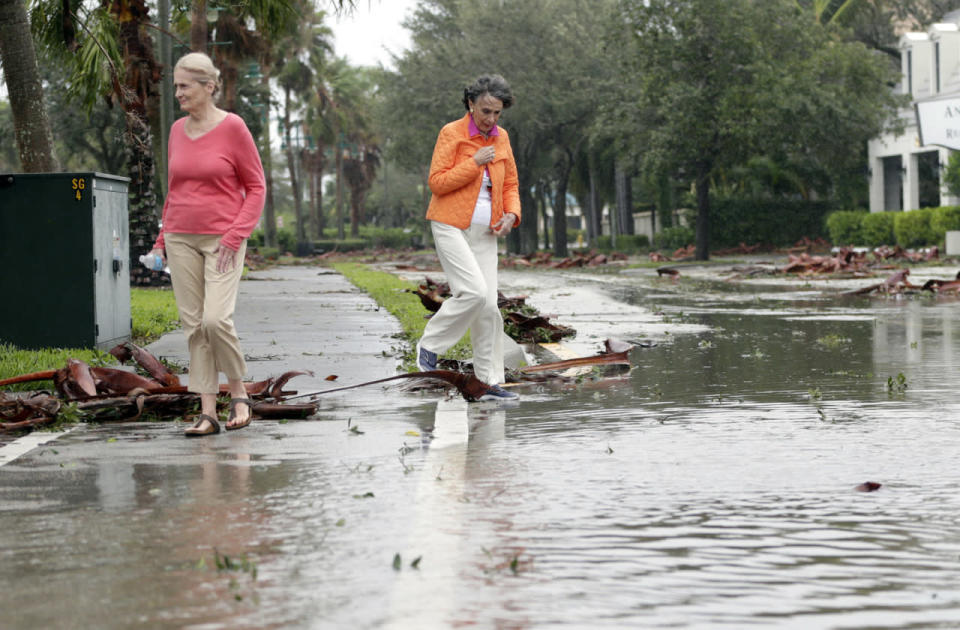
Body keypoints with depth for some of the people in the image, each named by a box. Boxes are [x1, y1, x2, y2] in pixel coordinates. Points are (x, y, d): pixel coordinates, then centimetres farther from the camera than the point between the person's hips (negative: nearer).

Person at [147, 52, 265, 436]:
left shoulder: (233, 128, -8)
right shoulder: (178, 130, 8)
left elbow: (256, 187, -5)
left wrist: (235, 237, -13)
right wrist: (163, 239, 13)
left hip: (222, 241, -5)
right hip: (182, 241, 5)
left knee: (216, 319, -18)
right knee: (193, 325, 1)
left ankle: (238, 394, 4)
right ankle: (207, 412, 4)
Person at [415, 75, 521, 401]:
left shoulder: (501, 138, 8)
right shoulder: (451, 133, -8)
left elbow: (510, 185, 15)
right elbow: (437, 182, -13)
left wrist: (511, 215, -4)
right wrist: (474, 163, -19)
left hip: (483, 233, 6)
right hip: (451, 226, -5)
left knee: (488, 306, 0)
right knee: (474, 291, -22)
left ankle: (491, 383, 3)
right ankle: (430, 345, -1)